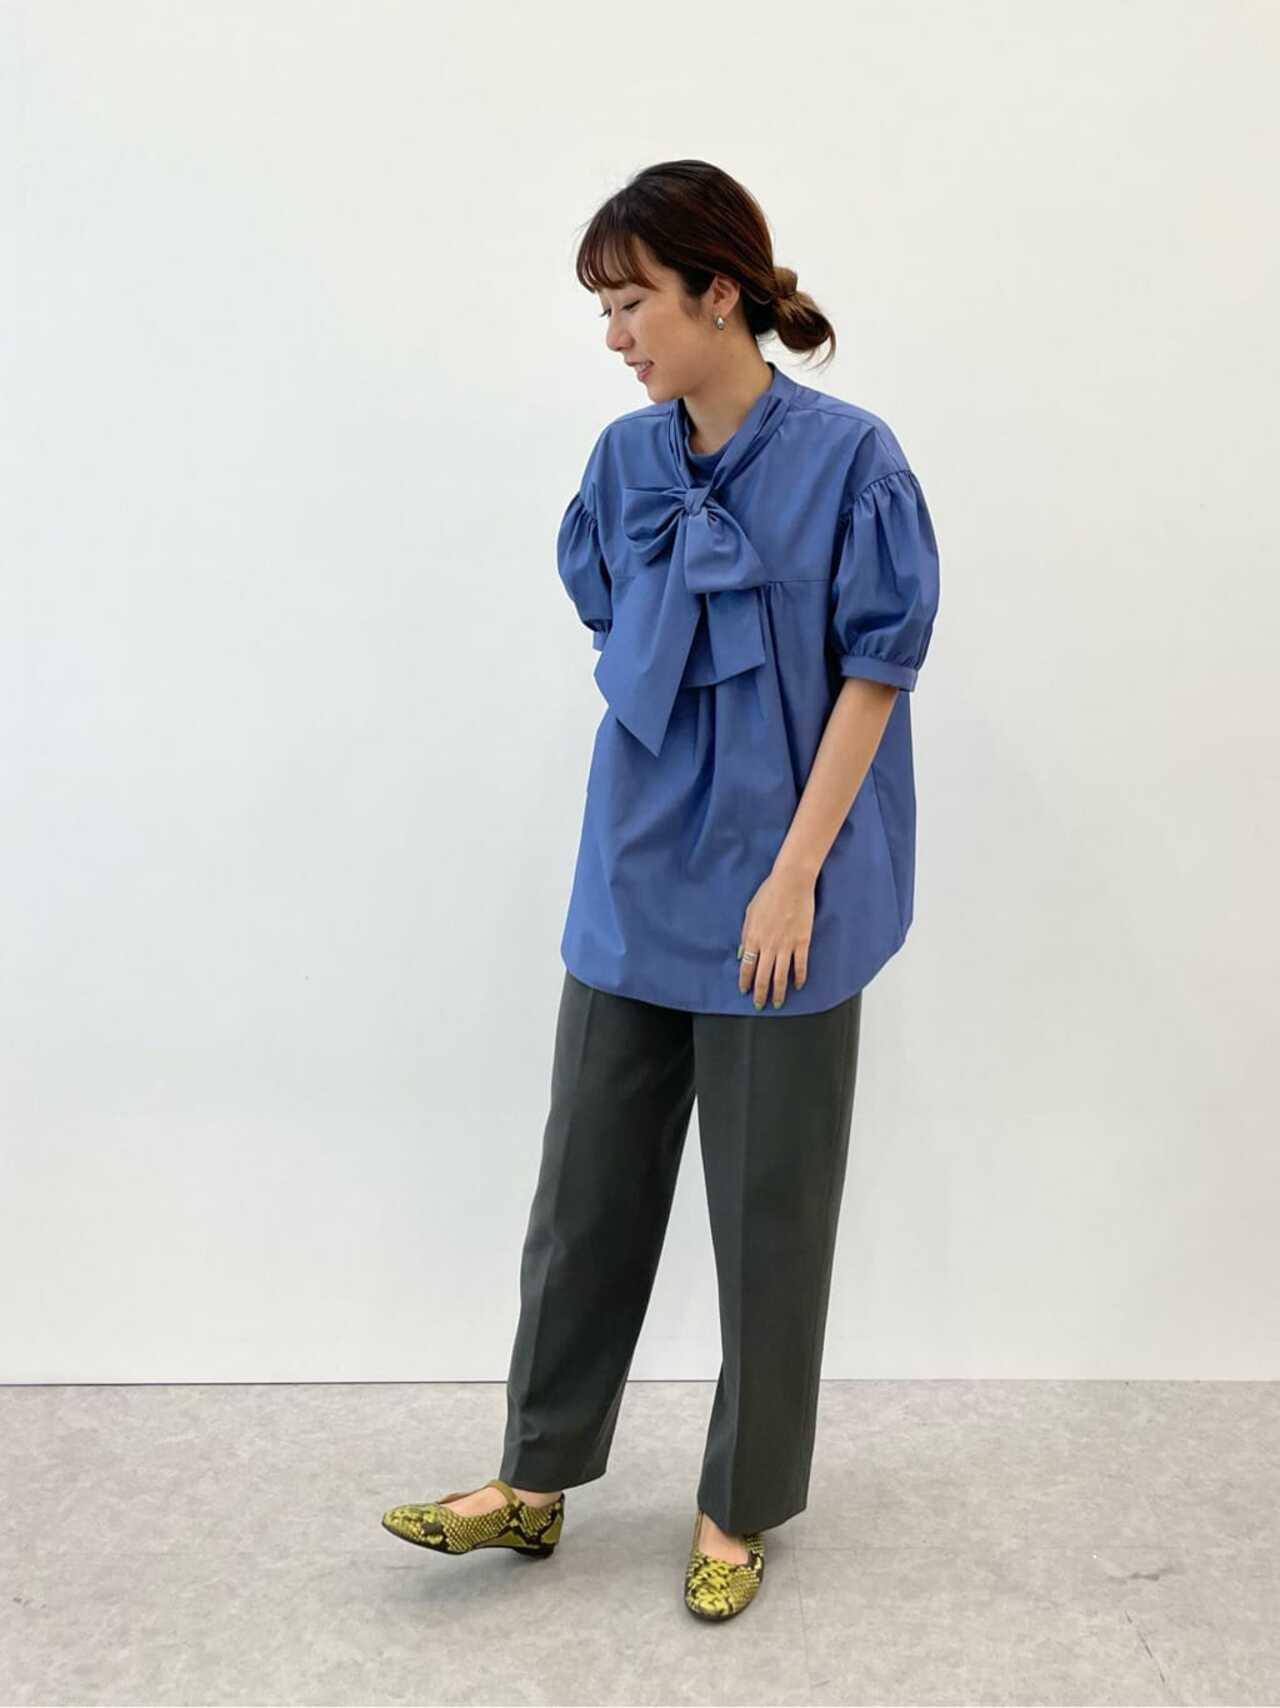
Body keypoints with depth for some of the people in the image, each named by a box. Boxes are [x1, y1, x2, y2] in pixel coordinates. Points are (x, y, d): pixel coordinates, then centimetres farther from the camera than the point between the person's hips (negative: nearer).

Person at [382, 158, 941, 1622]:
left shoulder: (845, 458, -11)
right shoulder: (627, 460, 3)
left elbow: (876, 673, -10)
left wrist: (794, 872, -14)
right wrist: (670, 783, 10)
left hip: (775, 899, -5)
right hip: (635, 884, 5)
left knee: (768, 1210, 8)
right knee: (588, 1185, 12)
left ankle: (739, 1509, 27)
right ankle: (537, 1478, 28)